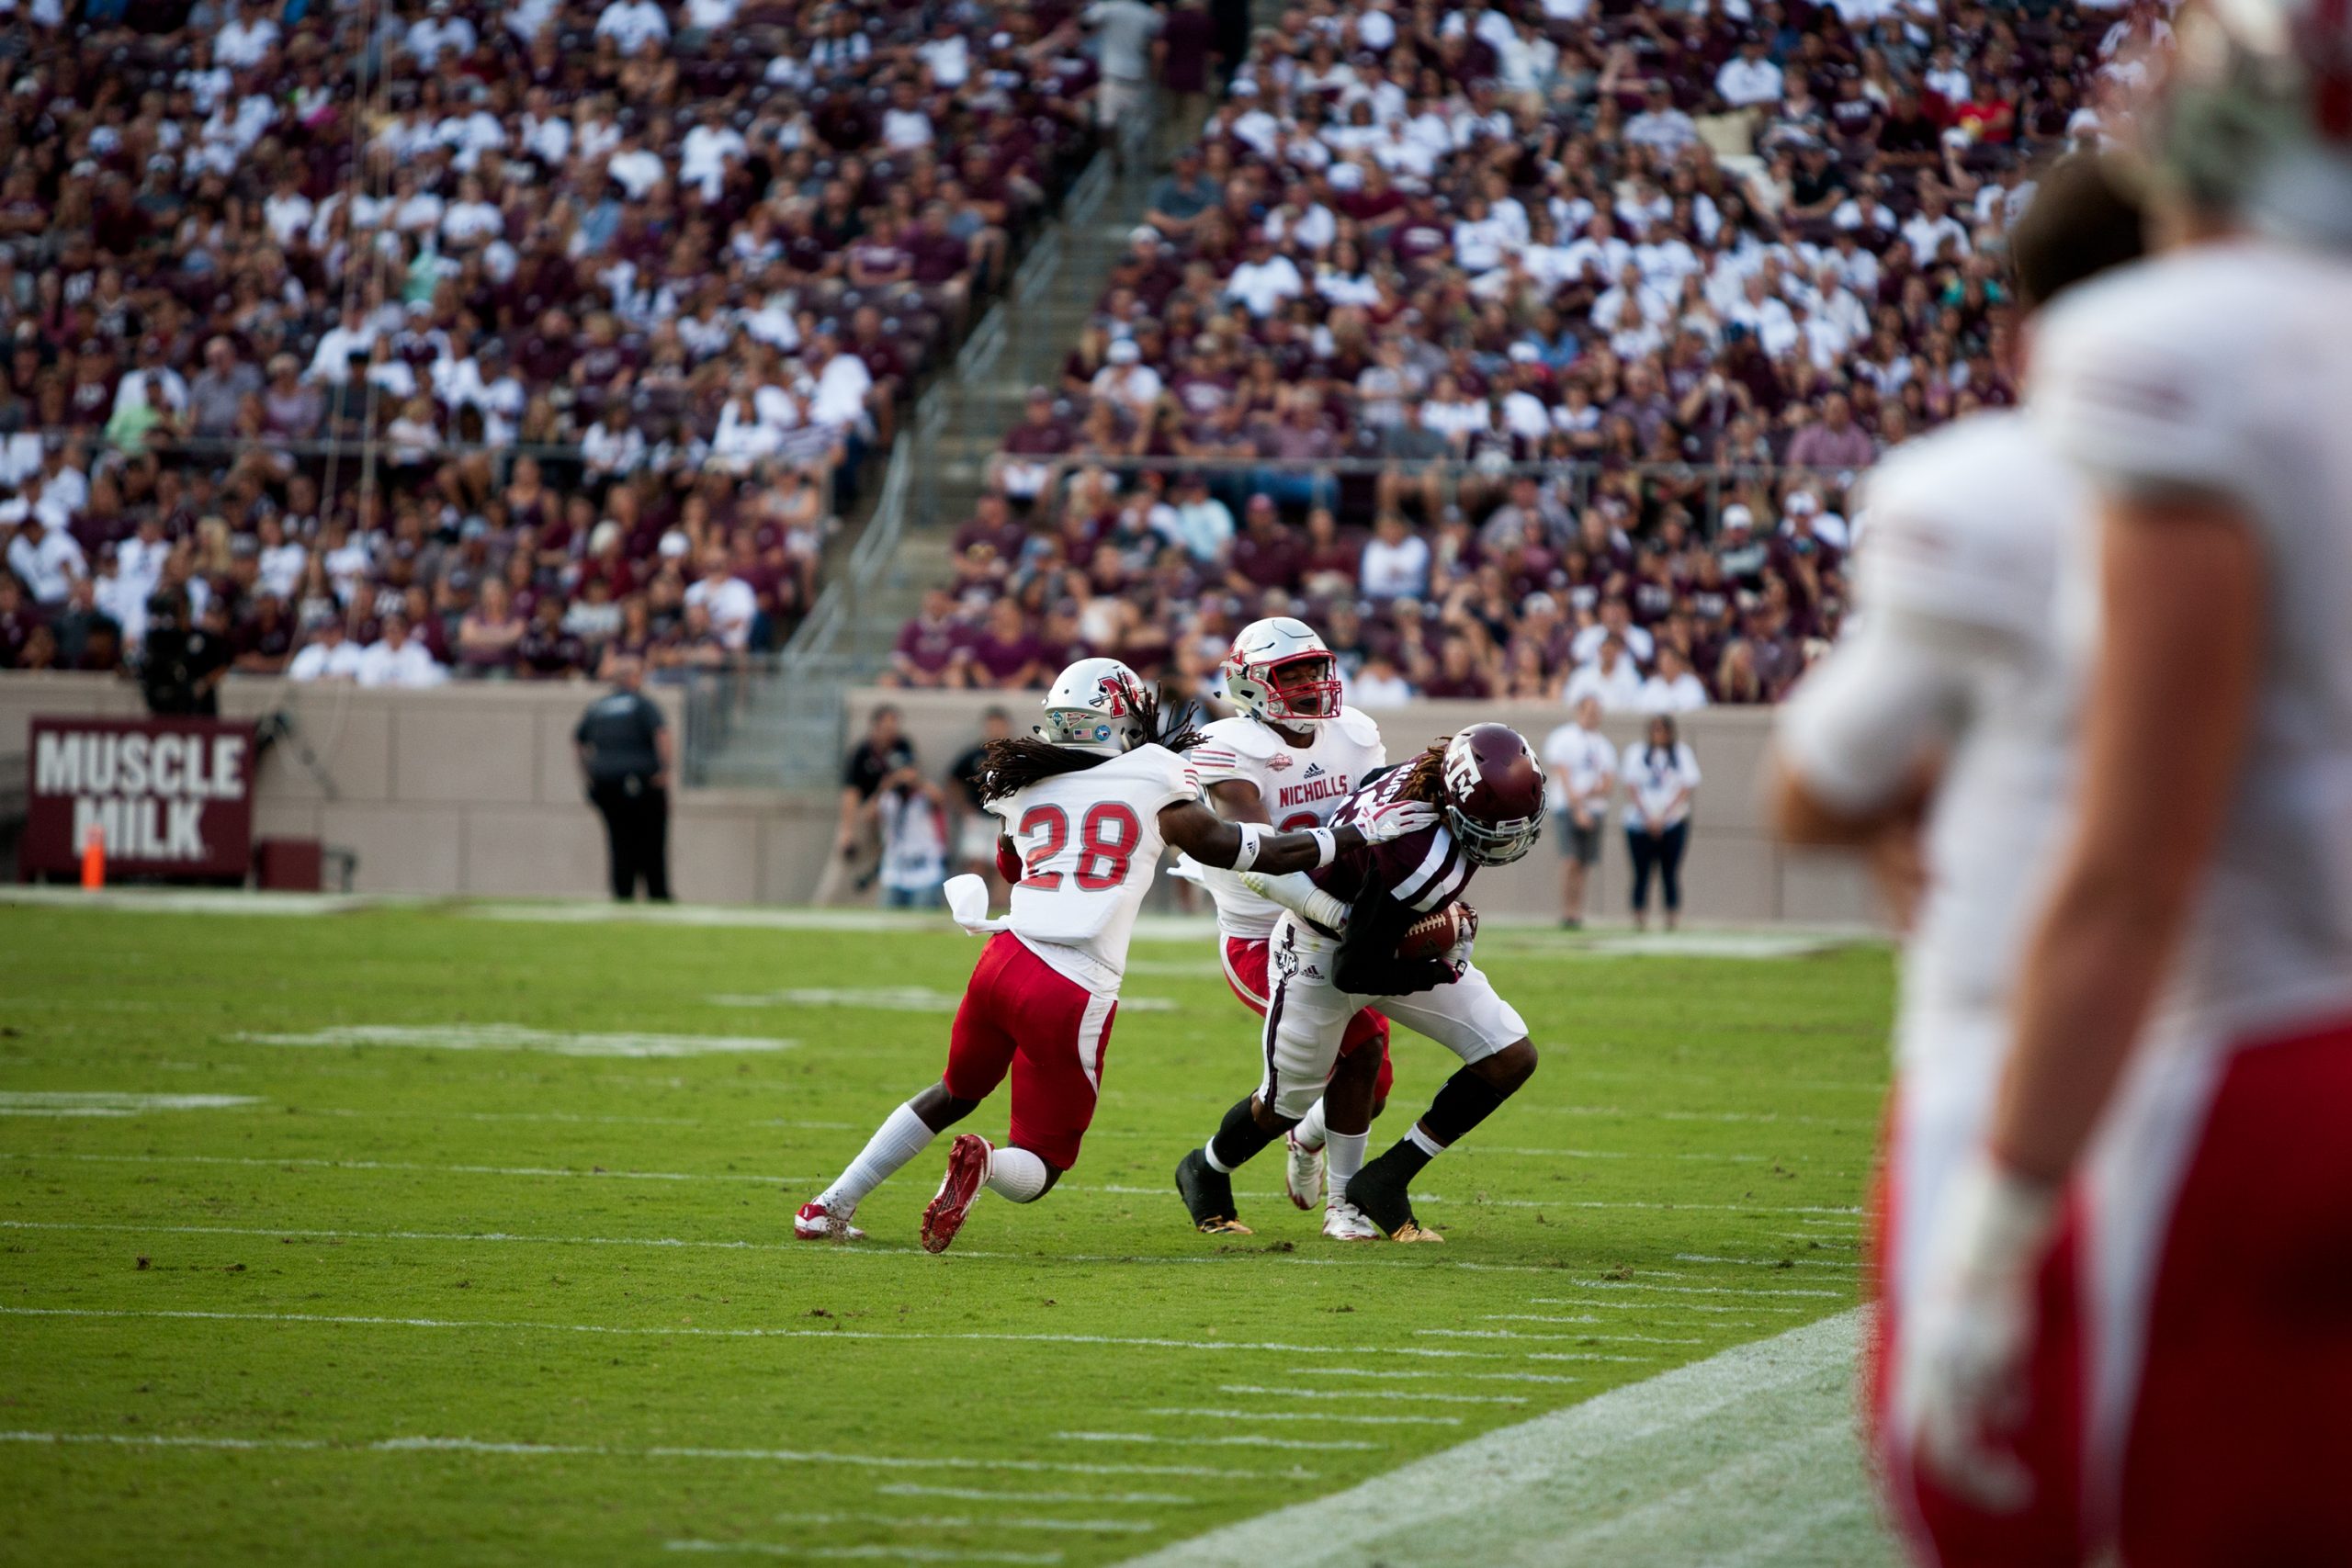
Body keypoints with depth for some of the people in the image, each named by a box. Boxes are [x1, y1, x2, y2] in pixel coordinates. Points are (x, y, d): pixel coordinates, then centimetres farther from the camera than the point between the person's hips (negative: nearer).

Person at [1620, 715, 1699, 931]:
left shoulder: (1682, 754, 6)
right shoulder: (1636, 752, 7)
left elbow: (1685, 789, -1)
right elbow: (1631, 788, 2)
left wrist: (1663, 817, -10)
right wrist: (1648, 818, -9)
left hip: (1673, 822, 0)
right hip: (1639, 822, 0)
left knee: (1670, 873, -4)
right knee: (1642, 873, -2)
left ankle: (1673, 919, -4)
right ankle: (1640, 919, -1)